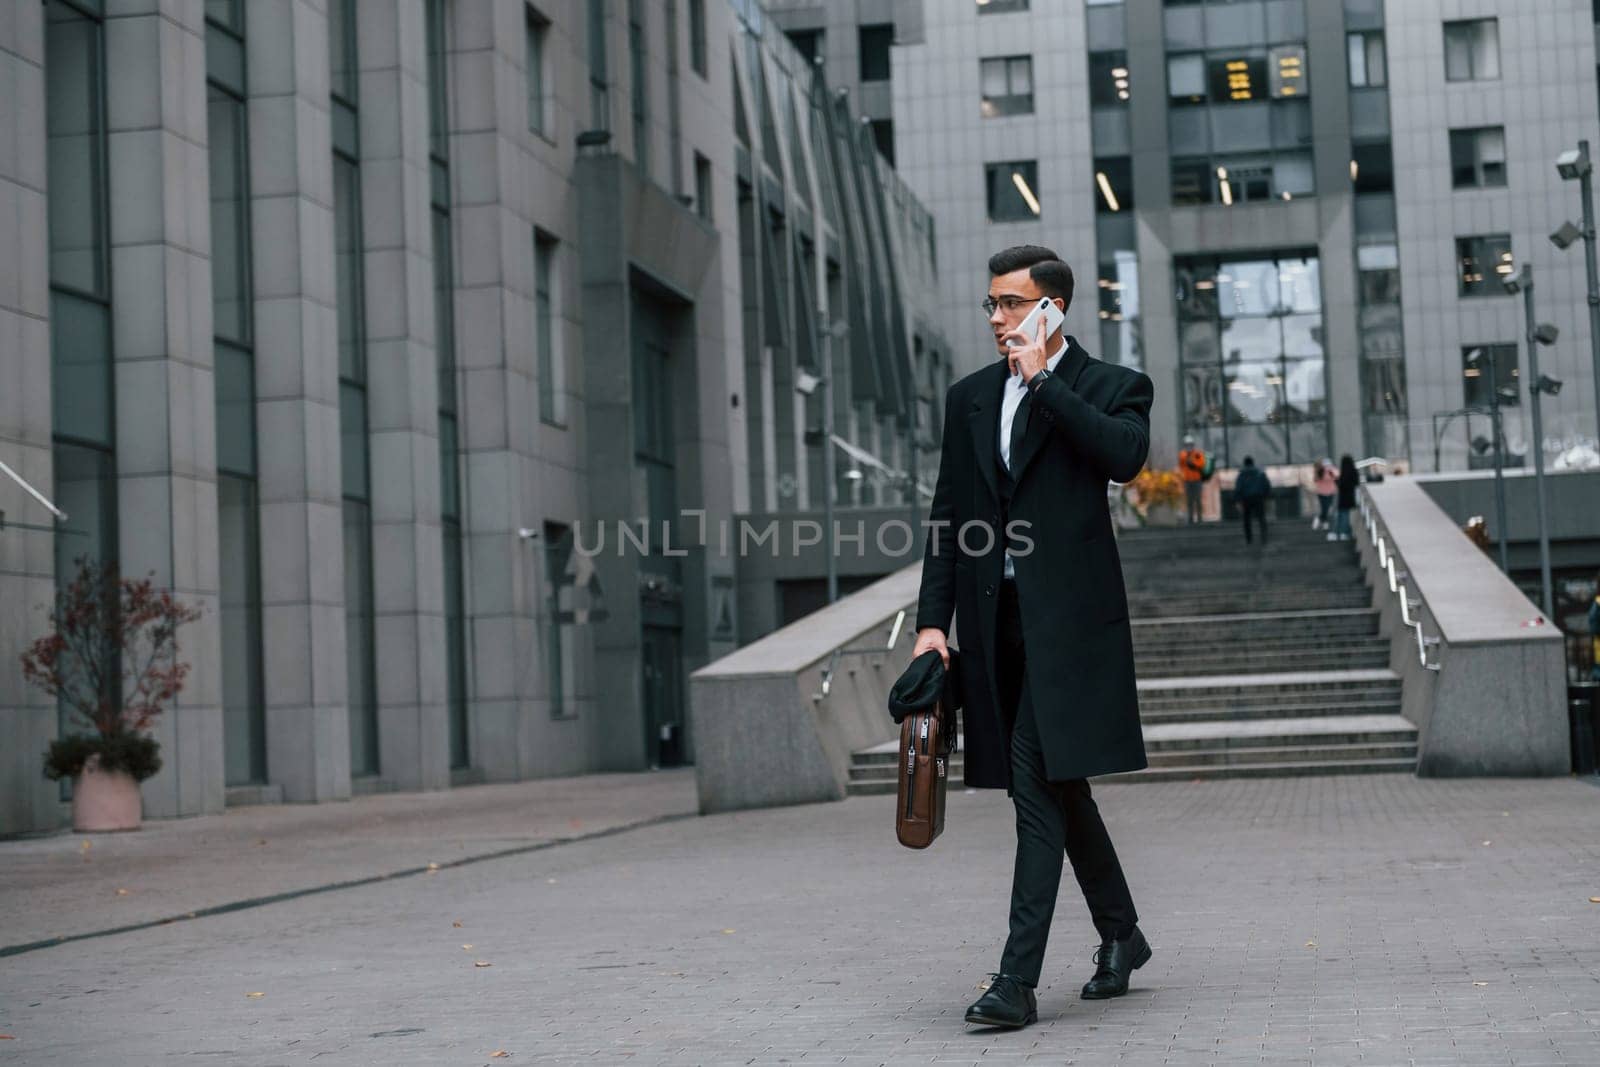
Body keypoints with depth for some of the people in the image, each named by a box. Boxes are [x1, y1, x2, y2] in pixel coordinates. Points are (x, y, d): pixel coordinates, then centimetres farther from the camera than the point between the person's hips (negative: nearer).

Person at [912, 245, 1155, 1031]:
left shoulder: (1109, 387, 1)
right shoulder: (970, 398, 14)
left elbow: (1125, 455, -21)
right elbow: (948, 516, 13)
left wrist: (1044, 380, -16)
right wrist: (933, 620, 5)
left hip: (1067, 613, -5)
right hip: (997, 619, 6)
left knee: (1040, 782, -12)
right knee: (1055, 784, 14)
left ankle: (1018, 979, -11)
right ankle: (1120, 934, 32)